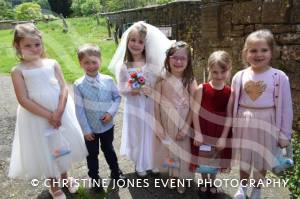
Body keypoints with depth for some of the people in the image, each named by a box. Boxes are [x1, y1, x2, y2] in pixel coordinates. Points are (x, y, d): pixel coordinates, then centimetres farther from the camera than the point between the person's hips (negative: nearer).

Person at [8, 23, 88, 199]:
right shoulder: (18, 71, -7)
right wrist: (48, 115, -17)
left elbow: (64, 89, -7)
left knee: (63, 145, 18)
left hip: (60, 113, 2)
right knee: (45, 151, 13)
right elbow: (24, 100, -13)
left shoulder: (52, 64, -1)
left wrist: (58, 112, -19)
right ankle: (53, 185, 38)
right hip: (36, 117, -2)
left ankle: (65, 177, 45)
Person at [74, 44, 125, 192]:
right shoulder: (79, 85, -16)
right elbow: (79, 109, -13)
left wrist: (111, 112, -17)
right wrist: (86, 129, -11)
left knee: (108, 149, 24)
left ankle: (116, 172, 47)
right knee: (92, 154, 18)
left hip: (107, 125, 1)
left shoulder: (108, 80, -11)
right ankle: (95, 178, 41)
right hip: (90, 128, -1)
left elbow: (117, 97, -1)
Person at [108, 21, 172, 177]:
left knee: (151, 133, 14)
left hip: (150, 105, 1)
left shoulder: (152, 63, -6)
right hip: (134, 106, -1)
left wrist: (152, 91, -19)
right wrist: (138, 90, -20)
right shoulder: (123, 66, -8)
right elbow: (121, 89, -8)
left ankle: (152, 162, 38)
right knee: (137, 134, 13)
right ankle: (140, 164, 36)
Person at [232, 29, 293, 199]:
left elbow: (286, 107, -5)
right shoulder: (240, 77, -5)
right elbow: (232, 104, 3)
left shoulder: (280, 77, -10)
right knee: (244, 159, 18)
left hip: (267, 125, -1)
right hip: (244, 124, 2)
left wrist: (285, 134, -3)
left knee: (261, 161, 16)